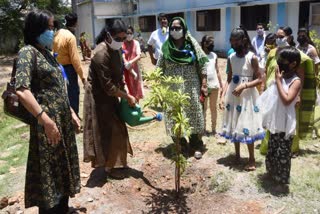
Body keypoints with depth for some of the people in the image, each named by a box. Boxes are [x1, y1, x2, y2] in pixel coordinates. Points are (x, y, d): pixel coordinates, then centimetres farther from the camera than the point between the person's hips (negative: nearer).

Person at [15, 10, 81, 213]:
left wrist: (71, 113, 17)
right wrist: (46, 120, -27)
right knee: (49, 173, 4)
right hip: (47, 122, -8)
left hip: (63, 120, 8)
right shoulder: (28, 52, -12)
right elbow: (22, 90, -25)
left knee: (63, 168, 18)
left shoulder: (47, 53, 13)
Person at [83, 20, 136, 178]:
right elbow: (108, 86, -27)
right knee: (107, 131, -1)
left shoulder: (116, 49, 0)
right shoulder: (101, 53, -28)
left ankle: (116, 162, 32)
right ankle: (109, 167, 16)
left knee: (116, 128, 16)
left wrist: (124, 91, 2)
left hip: (110, 94, 9)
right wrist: (127, 97, -20)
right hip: (99, 96, -9)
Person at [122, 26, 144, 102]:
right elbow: (123, 59, -16)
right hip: (126, 70, -4)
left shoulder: (136, 43, 0)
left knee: (137, 89, 11)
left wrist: (131, 62, -30)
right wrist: (132, 72, -21)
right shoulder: (122, 44, -11)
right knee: (128, 89, 0)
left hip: (135, 68, 4)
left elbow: (139, 56, -10)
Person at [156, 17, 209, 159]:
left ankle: (196, 146, 20)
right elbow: (159, 69, 5)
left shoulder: (192, 44, -2)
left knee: (193, 115, 6)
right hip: (172, 89, 1)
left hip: (191, 87, -1)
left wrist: (203, 84, -8)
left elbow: (202, 65, -3)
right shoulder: (166, 47, 2)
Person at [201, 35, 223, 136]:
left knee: (213, 107, 11)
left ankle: (214, 128, 20)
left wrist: (221, 85, 10)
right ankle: (203, 128, 16)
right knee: (203, 108, 7)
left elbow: (217, 71, 12)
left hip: (214, 85, 4)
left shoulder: (214, 55, 8)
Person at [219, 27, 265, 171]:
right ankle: (237, 155, 28)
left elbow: (259, 79, -9)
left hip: (247, 96, -5)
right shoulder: (231, 58, 4)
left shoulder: (252, 58, -10)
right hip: (232, 95, 5)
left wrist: (243, 86, -23)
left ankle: (252, 159, 13)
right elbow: (229, 79, 6)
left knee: (246, 126, -2)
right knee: (234, 125, 11)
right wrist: (223, 96, -4)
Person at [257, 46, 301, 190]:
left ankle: (283, 180, 17)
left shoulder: (295, 81, -15)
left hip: (285, 125, -7)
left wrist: (278, 81, -23)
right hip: (275, 122, 7)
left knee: (282, 153, 2)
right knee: (272, 150, 20)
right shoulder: (280, 77, 6)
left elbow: (287, 100, -28)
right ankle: (272, 172, 38)